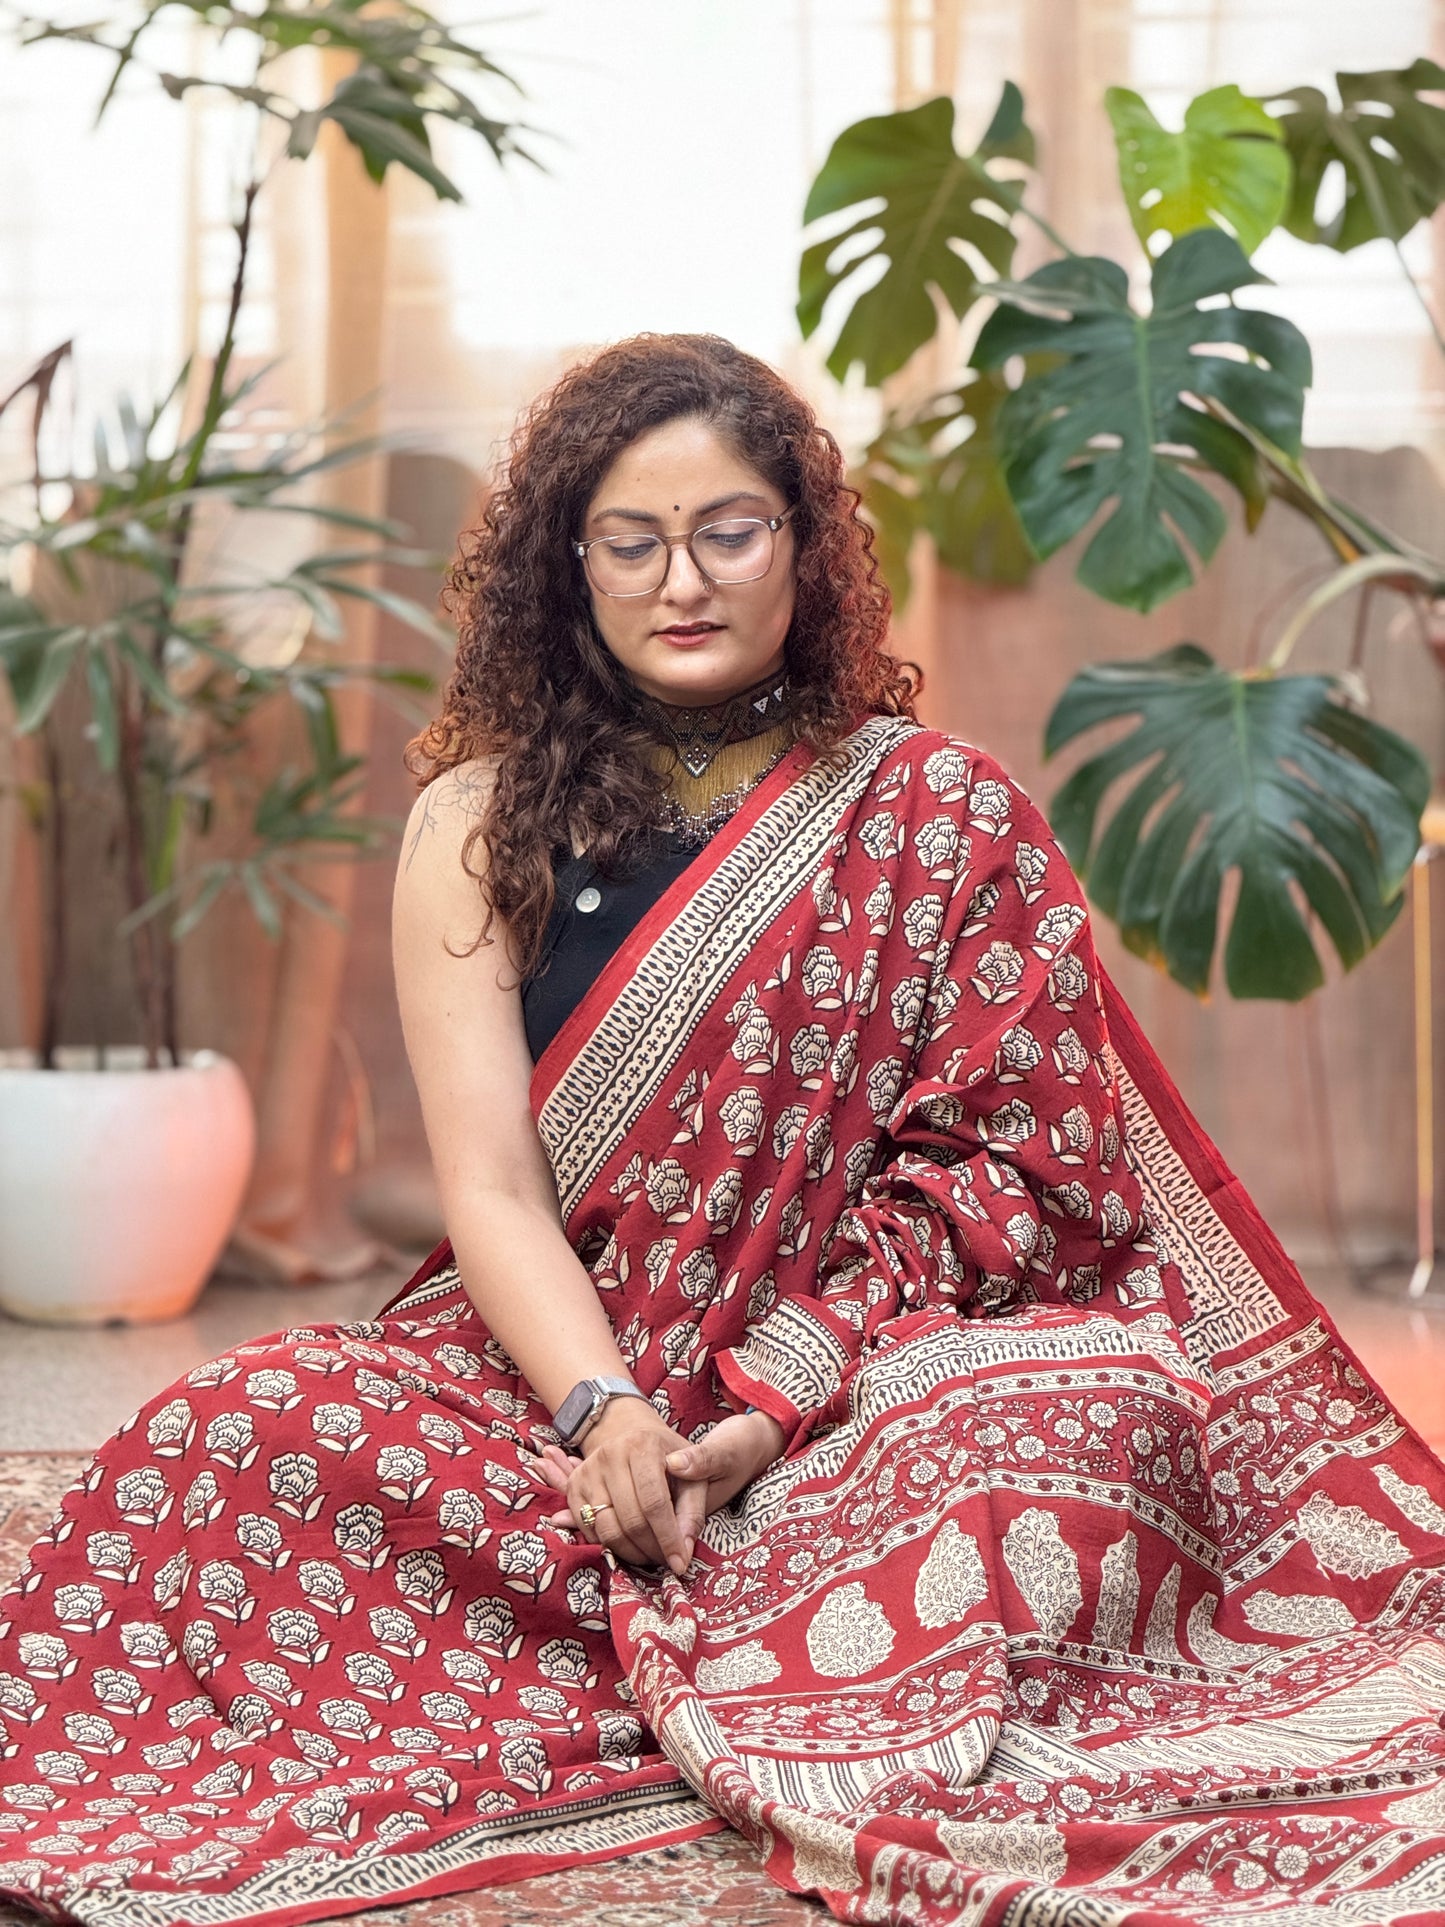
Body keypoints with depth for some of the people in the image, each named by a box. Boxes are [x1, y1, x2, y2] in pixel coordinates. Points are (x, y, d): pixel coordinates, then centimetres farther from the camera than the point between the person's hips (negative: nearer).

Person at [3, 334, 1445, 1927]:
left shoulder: (941, 813, 4)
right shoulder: (483, 822, 7)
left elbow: (1013, 1157, -1)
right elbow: (490, 1185, -3)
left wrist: (780, 1401, -13)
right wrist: (602, 1413, -23)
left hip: (880, 1392, -1)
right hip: (563, 1367, 1)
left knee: (1096, 1413, -34)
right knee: (228, 1441, -28)